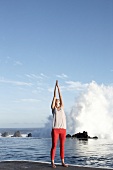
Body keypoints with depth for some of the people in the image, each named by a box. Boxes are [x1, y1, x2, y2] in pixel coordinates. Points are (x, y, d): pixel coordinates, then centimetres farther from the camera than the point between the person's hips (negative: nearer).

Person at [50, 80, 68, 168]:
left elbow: (60, 96, 12)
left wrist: (59, 87, 10)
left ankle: (63, 162, 14)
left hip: (63, 129, 3)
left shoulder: (62, 108, 15)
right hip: (55, 129, -3)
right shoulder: (53, 108, 8)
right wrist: (55, 87, 6)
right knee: (54, 146, -2)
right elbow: (54, 96, 6)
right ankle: (52, 162, 4)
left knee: (62, 146, 8)